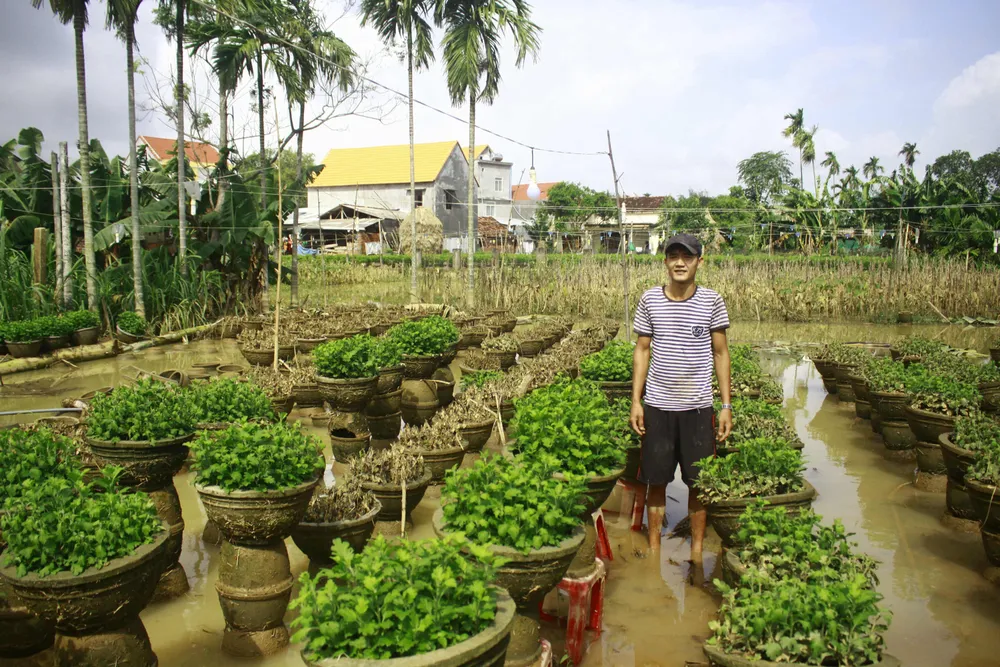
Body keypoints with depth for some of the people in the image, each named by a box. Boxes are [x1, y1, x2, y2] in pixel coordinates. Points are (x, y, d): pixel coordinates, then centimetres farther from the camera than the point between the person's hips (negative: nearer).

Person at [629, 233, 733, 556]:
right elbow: (642, 351, 5)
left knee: (698, 481, 9)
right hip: (657, 406, 1)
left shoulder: (712, 301, -3)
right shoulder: (650, 300, 0)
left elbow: (721, 354, 3)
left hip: (697, 407, -1)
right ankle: (654, 547, 25)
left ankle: (697, 547, 26)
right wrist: (636, 401, 1)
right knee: (656, 479, 9)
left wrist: (726, 405, 0)